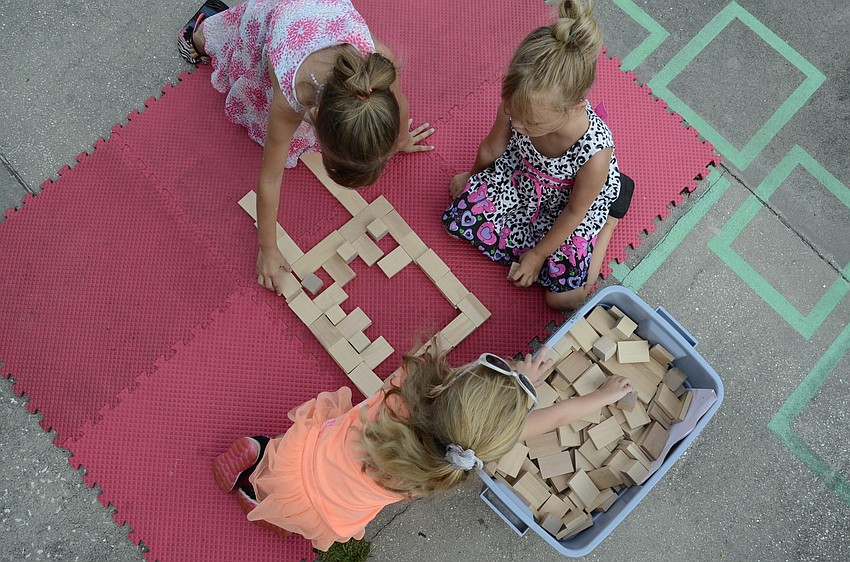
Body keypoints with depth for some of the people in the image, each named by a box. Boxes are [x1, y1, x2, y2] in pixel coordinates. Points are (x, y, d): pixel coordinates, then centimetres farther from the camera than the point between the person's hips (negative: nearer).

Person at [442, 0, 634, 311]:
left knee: (563, 296, -7)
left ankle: (609, 219, 14)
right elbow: (492, 147, -6)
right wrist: (472, 177, 15)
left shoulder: (595, 151, -42)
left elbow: (574, 211, -22)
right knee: (458, 217, -6)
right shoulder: (516, 107, -31)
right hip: (521, 173, 4)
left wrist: (537, 255, -10)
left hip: (575, 200, -4)